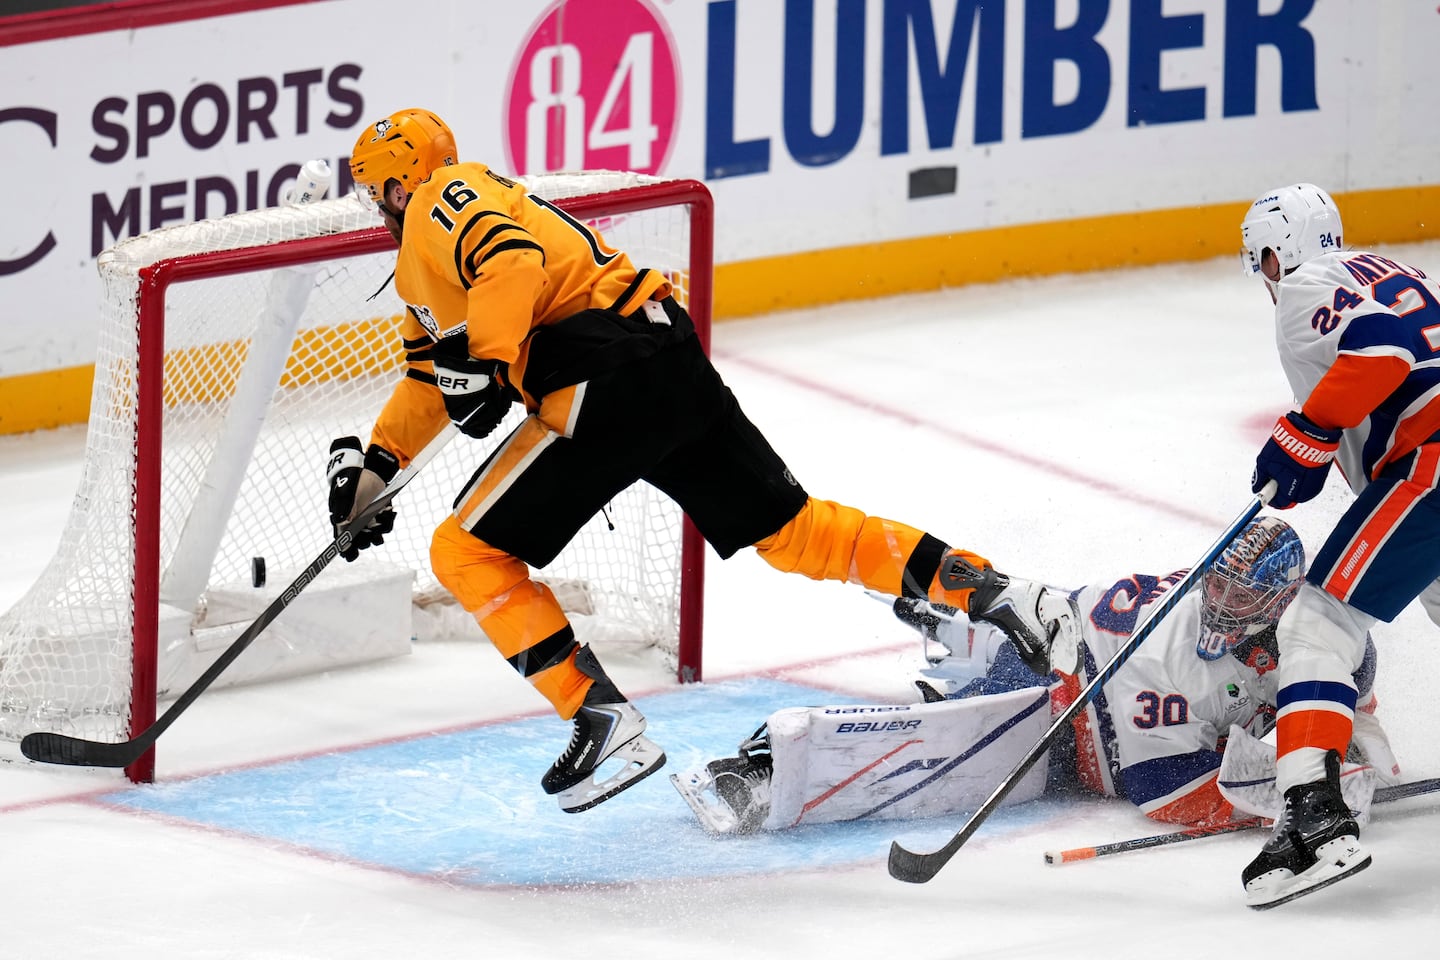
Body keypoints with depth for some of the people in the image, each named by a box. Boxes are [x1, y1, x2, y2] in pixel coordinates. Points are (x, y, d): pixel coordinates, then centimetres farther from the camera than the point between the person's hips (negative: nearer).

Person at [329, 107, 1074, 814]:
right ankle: (991, 592, 8)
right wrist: (373, 466, 27)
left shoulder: (445, 196, 0)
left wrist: (483, 364, -23)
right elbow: (431, 378, 38)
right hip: (669, 363, 10)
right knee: (784, 527, 14)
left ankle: (606, 723, -12)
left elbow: (512, 260, -21)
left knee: (468, 551, -5)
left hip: (606, 377, -10)